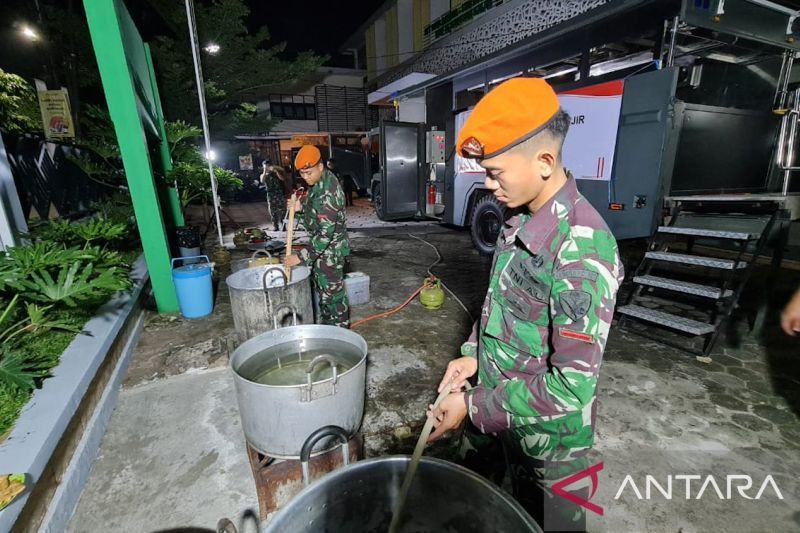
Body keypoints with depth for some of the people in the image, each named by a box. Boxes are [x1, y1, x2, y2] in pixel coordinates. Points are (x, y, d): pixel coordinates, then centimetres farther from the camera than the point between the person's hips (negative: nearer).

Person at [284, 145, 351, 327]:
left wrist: (301, 257, -28)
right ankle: (326, 325, 37)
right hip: (322, 247, 10)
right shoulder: (320, 181, 3)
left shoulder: (327, 192, -28)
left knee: (332, 292, 2)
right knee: (322, 288, 21)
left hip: (330, 250, -10)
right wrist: (302, 206, 2)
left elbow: (326, 233, -30)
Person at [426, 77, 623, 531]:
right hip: (512, 422, 7)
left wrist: (473, 406, -22)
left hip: (551, 441, -7)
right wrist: (474, 355, -4)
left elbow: (572, 386, -29)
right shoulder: (523, 223, -4)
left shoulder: (581, 247, -30)